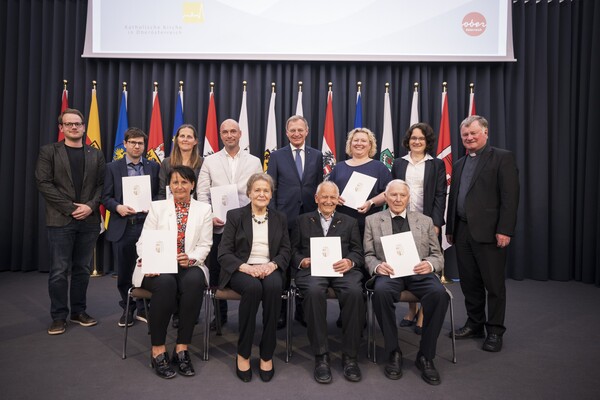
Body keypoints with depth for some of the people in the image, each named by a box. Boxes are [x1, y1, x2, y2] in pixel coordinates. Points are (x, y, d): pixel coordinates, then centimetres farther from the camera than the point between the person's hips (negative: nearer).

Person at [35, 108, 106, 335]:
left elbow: (102, 185, 7)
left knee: (82, 269, 10)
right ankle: (59, 316, 12)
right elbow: (44, 183, -5)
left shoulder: (96, 155, 11)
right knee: (59, 271, 0)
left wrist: (90, 206, -10)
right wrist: (70, 208, -13)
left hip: (89, 221, 3)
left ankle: (79, 311, 21)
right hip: (61, 220, -3)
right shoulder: (49, 152, 3)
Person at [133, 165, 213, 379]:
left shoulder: (204, 209, 10)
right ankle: (158, 349, -22)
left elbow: (205, 245, 3)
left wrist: (191, 258, -19)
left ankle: (182, 348, -23)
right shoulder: (157, 207, 10)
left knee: (194, 281, -34)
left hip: (189, 266, 1)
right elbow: (144, 241, 2)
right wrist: (147, 261, -19)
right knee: (166, 282, -35)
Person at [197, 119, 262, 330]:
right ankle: (220, 314, 24)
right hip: (218, 225, 1)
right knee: (217, 272, 8)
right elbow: (202, 192, 4)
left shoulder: (254, 162, 9)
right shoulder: (210, 161, 9)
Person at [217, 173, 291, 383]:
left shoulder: (279, 218, 15)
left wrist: (272, 265, -14)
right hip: (241, 270, -2)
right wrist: (246, 267, -19)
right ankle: (243, 354, -18)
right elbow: (224, 253, -1)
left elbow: (285, 251, 9)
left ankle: (267, 355, -20)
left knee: (274, 287, -34)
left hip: (270, 269, 2)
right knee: (253, 287, -36)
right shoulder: (235, 216, 6)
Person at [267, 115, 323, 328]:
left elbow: (319, 187, 10)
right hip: (284, 219, -1)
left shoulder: (317, 155, 9)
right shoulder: (277, 156, 5)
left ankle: (303, 310, 20)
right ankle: (280, 311, 15)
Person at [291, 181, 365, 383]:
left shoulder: (350, 222, 24)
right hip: (312, 269, -1)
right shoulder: (303, 220, 23)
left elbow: (358, 253, 14)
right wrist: (302, 260, -7)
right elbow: (293, 250, 15)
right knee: (314, 291, -36)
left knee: (355, 292, -33)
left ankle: (349, 356, -18)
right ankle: (321, 355, -23)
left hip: (342, 269, 1)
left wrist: (350, 261, -9)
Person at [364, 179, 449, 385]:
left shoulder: (425, 221, 20)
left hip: (419, 272, 1)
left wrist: (430, 264, -9)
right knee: (381, 291, -36)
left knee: (439, 293, -31)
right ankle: (394, 352, -16)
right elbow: (368, 255, 11)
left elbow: (437, 255, 15)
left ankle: (425, 356, -13)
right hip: (389, 273, -1)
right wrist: (377, 266, -12)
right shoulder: (373, 220, 16)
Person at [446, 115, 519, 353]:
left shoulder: (502, 158, -2)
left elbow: (510, 197, -10)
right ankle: (475, 324, 26)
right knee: (469, 283, 12)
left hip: (488, 232, -6)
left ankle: (495, 331, 15)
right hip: (462, 232, 6)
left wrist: (505, 230, -16)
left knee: (494, 284, 3)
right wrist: (450, 229, 15)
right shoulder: (459, 164, 17)